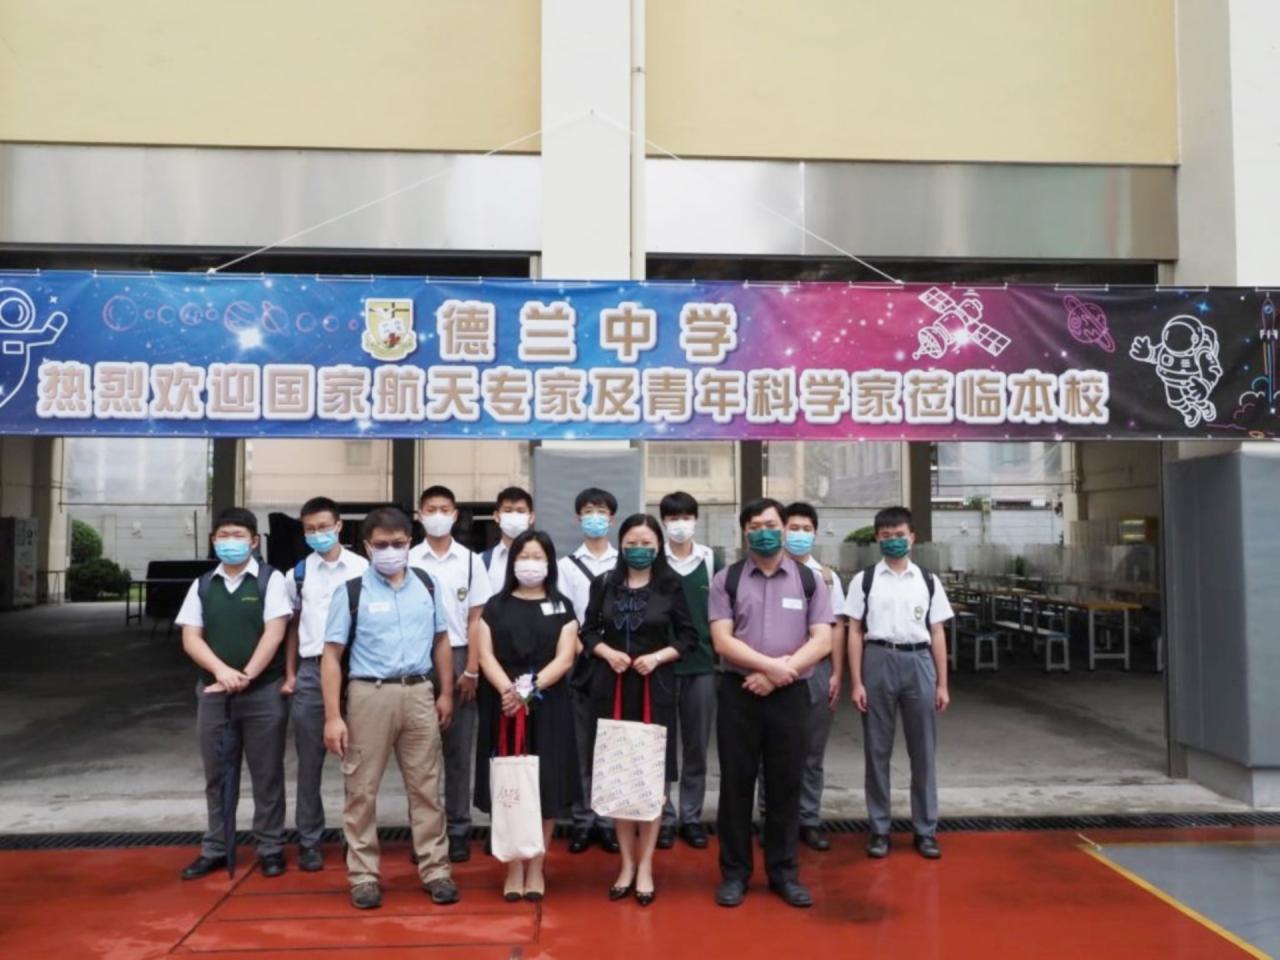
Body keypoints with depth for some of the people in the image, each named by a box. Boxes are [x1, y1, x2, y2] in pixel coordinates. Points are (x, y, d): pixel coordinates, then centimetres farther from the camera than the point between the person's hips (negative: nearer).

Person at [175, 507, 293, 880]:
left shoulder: (270, 580, -2)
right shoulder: (203, 585, 9)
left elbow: (274, 633, -10)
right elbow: (190, 638, 2)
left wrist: (246, 676, -16)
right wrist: (221, 670, -14)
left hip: (264, 691, -3)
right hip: (213, 691, 4)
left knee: (267, 774, 4)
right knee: (217, 774, 12)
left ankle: (271, 848, 14)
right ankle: (215, 849, 23)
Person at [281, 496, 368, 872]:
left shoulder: (362, 569, -2)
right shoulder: (298, 573, 6)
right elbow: (292, 626, 13)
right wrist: (290, 674, 9)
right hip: (311, 672, 2)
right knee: (309, 762, 7)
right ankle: (309, 841, 18)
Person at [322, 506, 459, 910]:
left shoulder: (427, 585, 5)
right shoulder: (352, 592, -5)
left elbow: (441, 641, 13)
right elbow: (332, 655, -5)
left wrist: (446, 693, 10)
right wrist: (333, 716, -9)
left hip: (418, 693, 3)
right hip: (369, 695, -2)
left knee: (426, 787, 9)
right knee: (362, 790, 6)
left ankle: (435, 870, 20)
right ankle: (363, 875, 20)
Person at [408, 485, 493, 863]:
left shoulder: (470, 560, 2)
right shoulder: (409, 560, 0)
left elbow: (476, 619, 2)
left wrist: (471, 669, -4)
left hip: (458, 659, 1)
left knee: (458, 749, 6)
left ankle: (458, 829, 15)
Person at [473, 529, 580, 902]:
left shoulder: (561, 607, 6)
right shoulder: (496, 606, 8)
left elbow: (565, 658, -4)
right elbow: (486, 655, -2)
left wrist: (531, 689, -18)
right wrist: (508, 690, -19)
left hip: (548, 707, 0)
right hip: (503, 706, 0)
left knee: (545, 786, 2)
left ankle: (536, 868, 13)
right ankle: (514, 868, 13)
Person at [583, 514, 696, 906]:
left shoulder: (670, 586, -1)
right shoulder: (605, 584, 4)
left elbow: (689, 636, 1)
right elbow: (589, 631, 9)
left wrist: (658, 657, -13)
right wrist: (607, 652, -10)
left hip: (655, 687, -2)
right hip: (611, 687, 2)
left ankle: (645, 866, 14)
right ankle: (627, 862, 20)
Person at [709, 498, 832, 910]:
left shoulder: (809, 580, 5)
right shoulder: (726, 579, 2)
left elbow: (822, 641, -2)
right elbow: (722, 641, -6)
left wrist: (779, 672, -13)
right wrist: (770, 664, -15)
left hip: (790, 694, 1)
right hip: (738, 692, 0)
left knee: (786, 784, 8)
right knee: (736, 783, 6)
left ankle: (784, 872, 21)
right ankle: (734, 872, 18)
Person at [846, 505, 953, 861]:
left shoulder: (928, 582, 8)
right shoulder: (864, 580, 2)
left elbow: (937, 634, 8)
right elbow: (855, 632, 1)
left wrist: (942, 684, 5)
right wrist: (857, 682, -5)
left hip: (918, 662, 1)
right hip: (878, 662, -1)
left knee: (923, 750, 7)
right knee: (877, 750, 6)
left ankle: (926, 829, 19)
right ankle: (879, 829, 17)